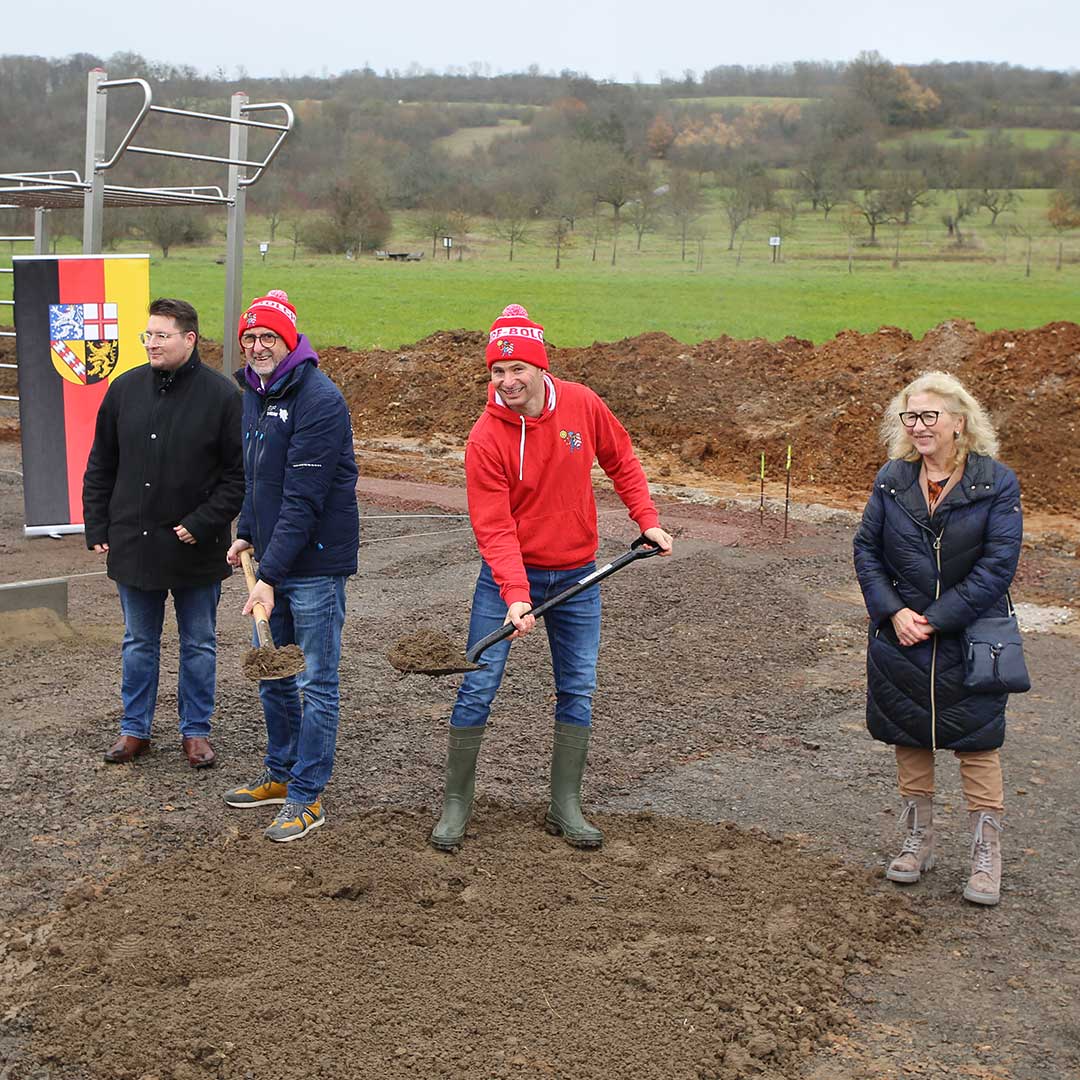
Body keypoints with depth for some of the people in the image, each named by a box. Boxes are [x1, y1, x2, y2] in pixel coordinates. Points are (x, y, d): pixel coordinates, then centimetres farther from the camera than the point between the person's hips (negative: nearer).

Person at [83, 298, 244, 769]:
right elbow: (100, 466, 9)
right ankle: (135, 729, 27)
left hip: (197, 550, -3)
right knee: (139, 642, 14)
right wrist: (97, 528, 4)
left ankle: (196, 730, 24)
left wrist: (202, 524, -15)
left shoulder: (222, 395, -10)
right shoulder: (125, 389, 2)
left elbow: (238, 474, -8)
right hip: (133, 544, 3)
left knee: (199, 644, 11)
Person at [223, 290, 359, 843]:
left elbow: (302, 499, -24)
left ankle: (307, 798, 11)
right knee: (272, 674, 18)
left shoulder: (319, 400, -19)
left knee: (315, 683, 1)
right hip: (272, 558, 9)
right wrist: (247, 533, 11)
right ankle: (279, 775, 34)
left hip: (315, 564, -9)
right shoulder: (254, 393, 10)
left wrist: (272, 574, -25)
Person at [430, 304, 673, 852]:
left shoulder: (582, 405, -8)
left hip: (576, 576, 3)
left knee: (577, 692, 7)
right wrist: (515, 595, -33)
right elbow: (493, 526, -22)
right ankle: (456, 804, 12)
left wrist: (647, 519, 4)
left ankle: (565, 807, 20)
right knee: (477, 688, -3)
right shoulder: (486, 439, -18)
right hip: (508, 576, -3)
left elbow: (621, 459, 10)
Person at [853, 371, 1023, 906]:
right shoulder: (892, 479, 0)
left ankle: (986, 856, 17)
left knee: (977, 744, 4)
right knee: (910, 741, 13)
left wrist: (935, 619, -16)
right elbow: (866, 548, 3)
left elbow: (997, 566, -13)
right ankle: (918, 842, 29)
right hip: (901, 638, 4)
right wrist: (894, 612, -11)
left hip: (970, 638, -3)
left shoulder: (996, 483, -10)